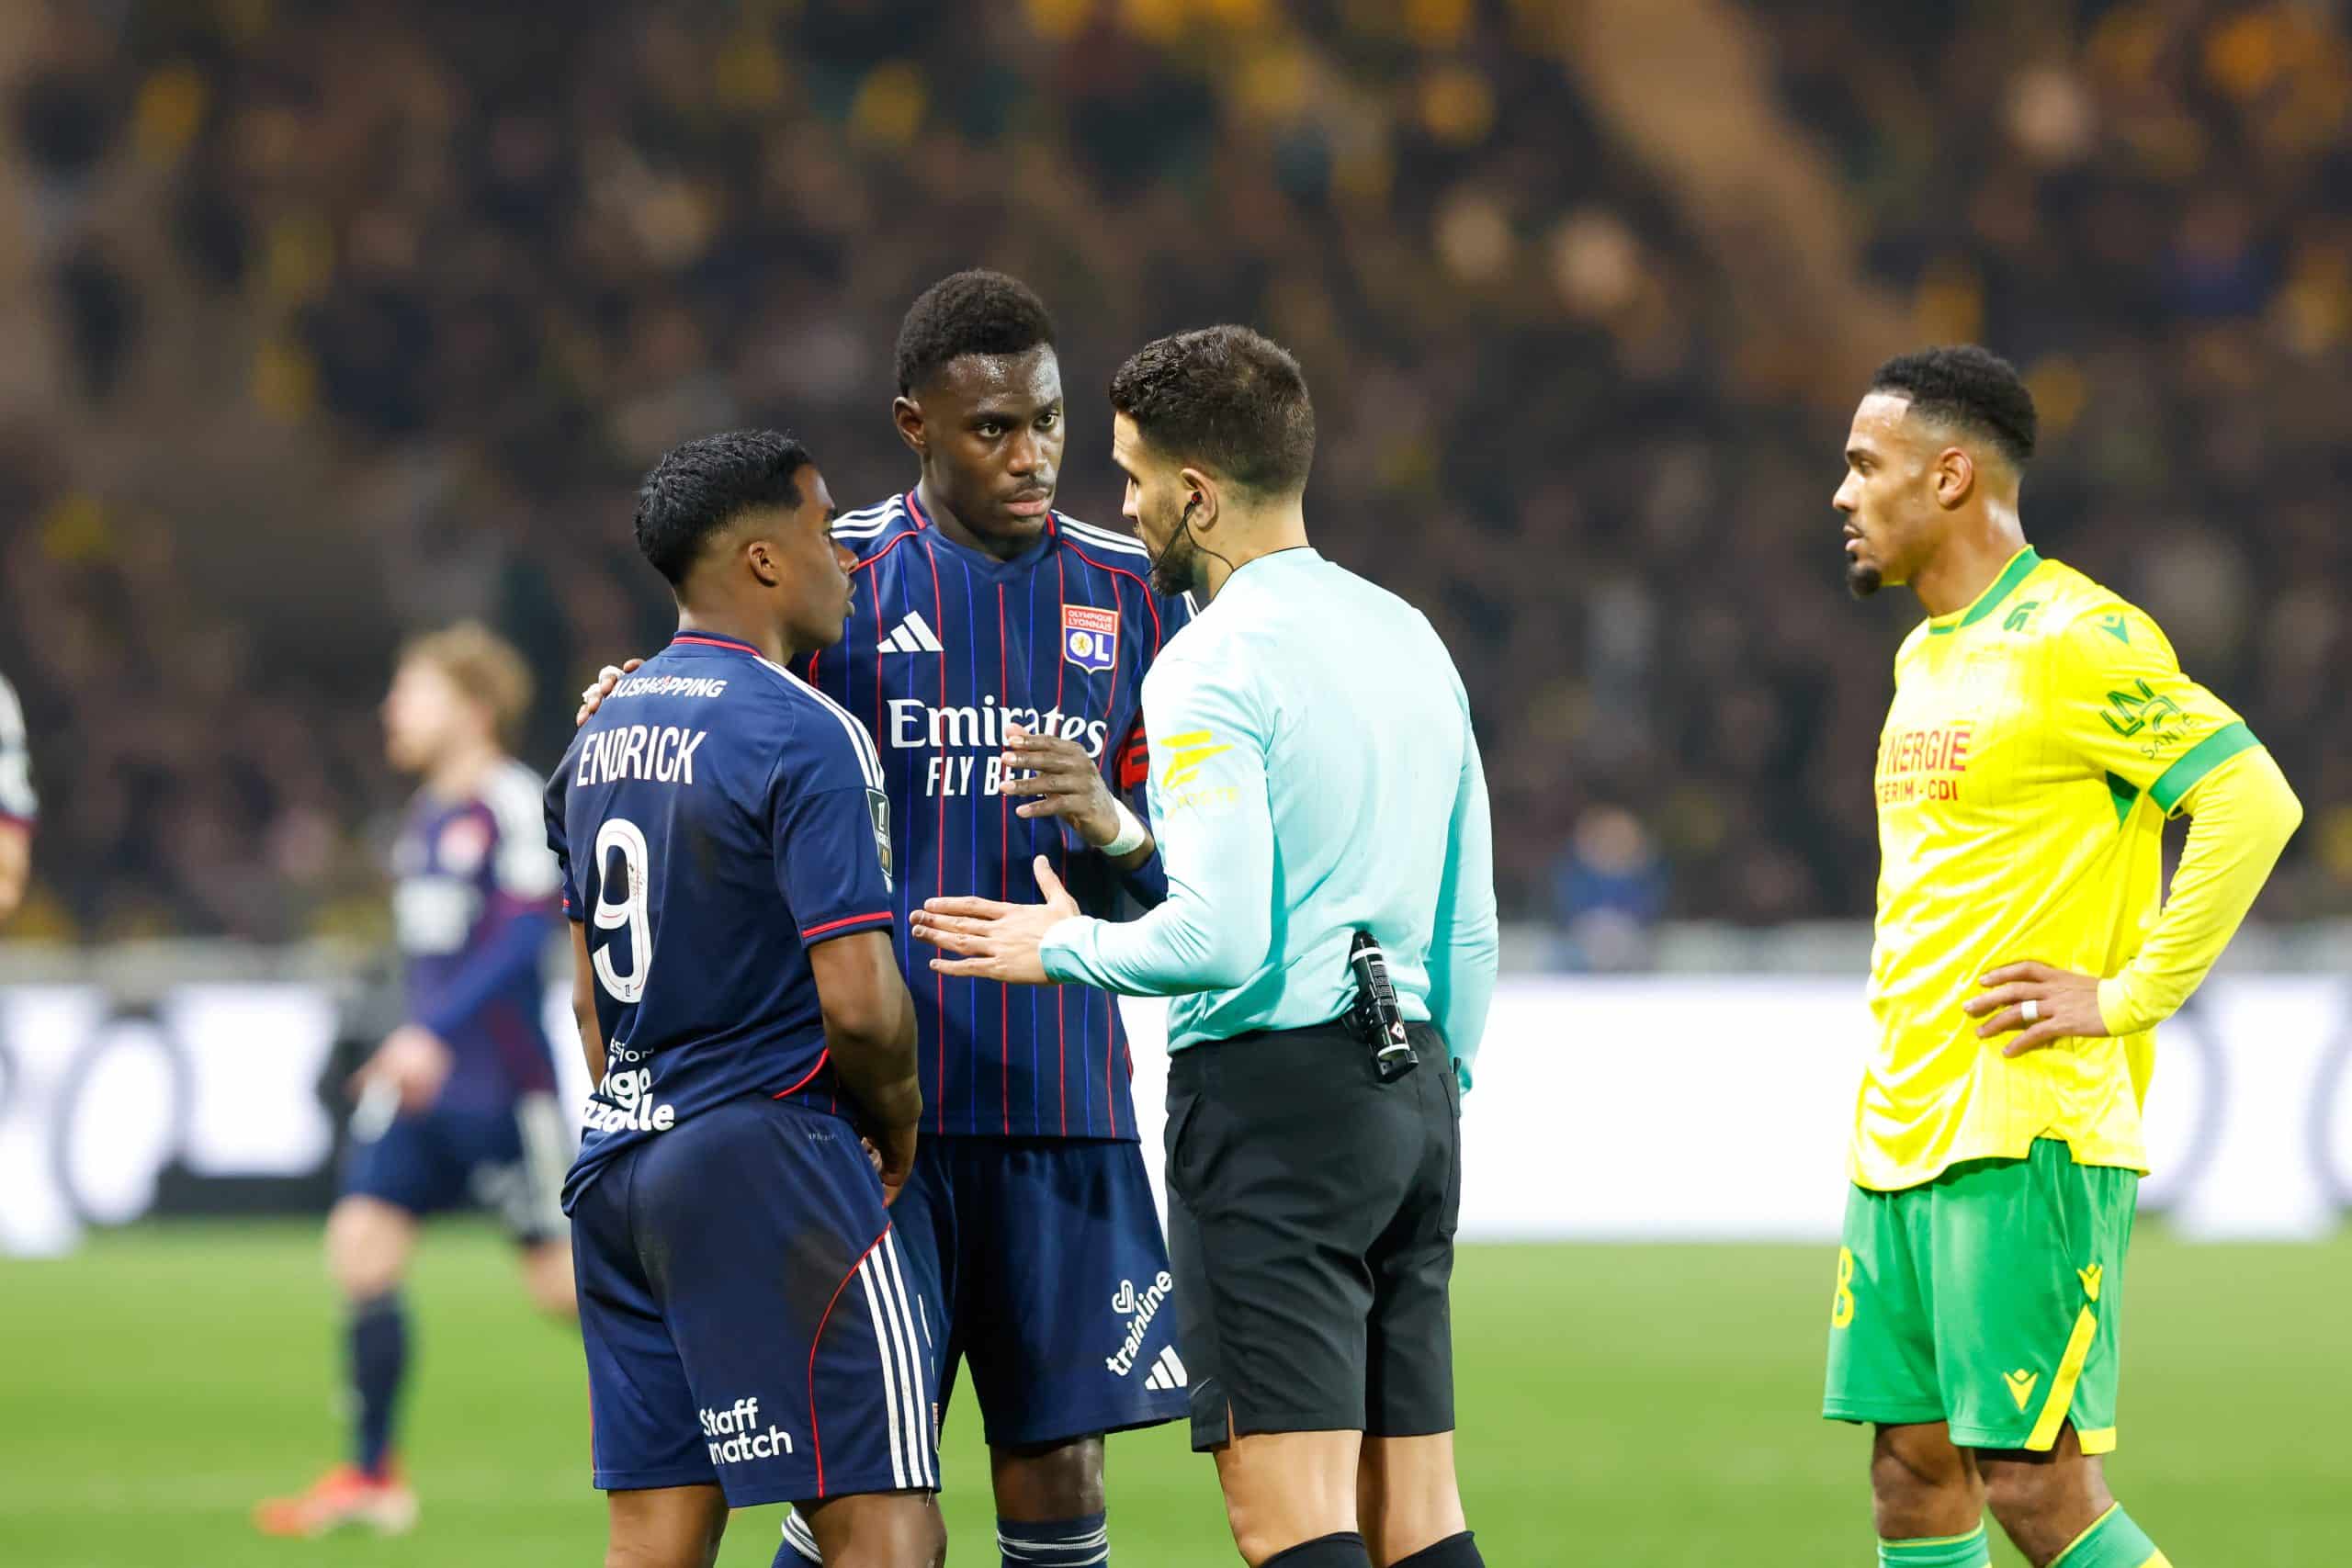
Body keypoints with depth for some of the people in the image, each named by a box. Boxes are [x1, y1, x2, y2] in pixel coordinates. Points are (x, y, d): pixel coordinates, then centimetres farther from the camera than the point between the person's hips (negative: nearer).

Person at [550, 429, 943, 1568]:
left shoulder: (603, 735, 14)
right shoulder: (804, 737, -13)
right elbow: (859, 1001, -18)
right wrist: (899, 1123, 1)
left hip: (619, 1168, 9)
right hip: (765, 1158, -9)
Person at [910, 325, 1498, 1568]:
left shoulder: (1213, 667, -12)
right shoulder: (1410, 639, 15)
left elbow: (1218, 938, -21)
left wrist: (1062, 948, -4)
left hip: (1271, 1092, -9)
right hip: (1413, 1078, 9)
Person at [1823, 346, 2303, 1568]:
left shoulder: (2071, 640, -11)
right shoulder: (1927, 654, 18)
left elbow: (2253, 802, -19)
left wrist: (2127, 997, -16)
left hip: (2024, 1136, -9)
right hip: (1900, 1132, 9)